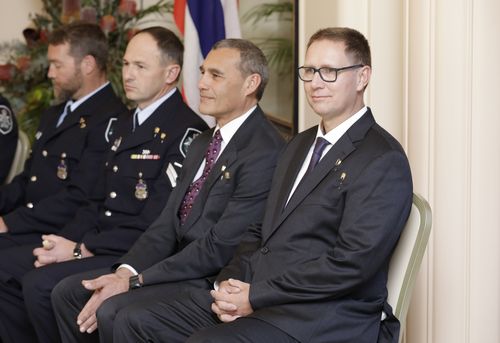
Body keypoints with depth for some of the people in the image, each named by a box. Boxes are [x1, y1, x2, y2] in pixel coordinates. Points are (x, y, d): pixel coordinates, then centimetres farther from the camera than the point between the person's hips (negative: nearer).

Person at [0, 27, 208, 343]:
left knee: (41, 284, -25)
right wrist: (65, 241, -1)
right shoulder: (126, 127, 18)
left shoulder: (187, 132, -14)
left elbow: (156, 225, -20)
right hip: (98, 244, 9)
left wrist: (80, 249, -17)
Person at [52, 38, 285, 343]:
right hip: (180, 263, 9)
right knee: (68, 292, 2)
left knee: (113, 311, -26)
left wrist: (134, 281, -18)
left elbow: (220, 247, -20)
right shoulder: (203, 143, 16)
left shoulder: (265, 152, -17)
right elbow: (168, 223, 10)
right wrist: (125, 271, -8)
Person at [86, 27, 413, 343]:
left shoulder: (383, 160, -10)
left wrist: (255, 296, -16)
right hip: (250, 295, 9)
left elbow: (352, 262, -19)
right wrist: (230, 283, 0)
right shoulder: (301, 145, 20)